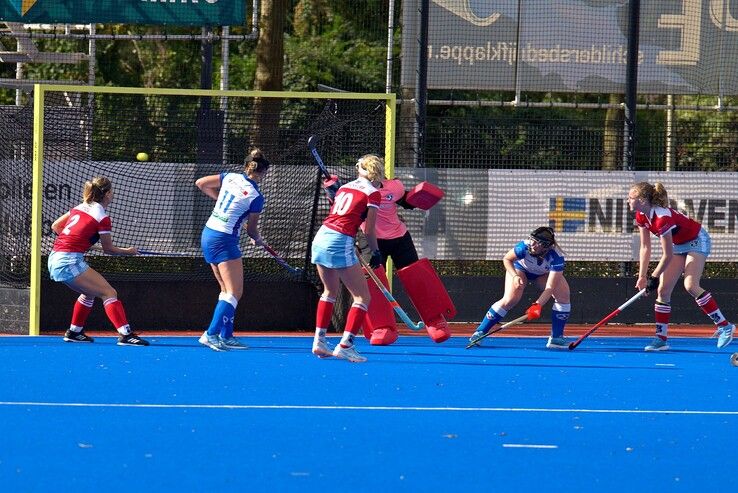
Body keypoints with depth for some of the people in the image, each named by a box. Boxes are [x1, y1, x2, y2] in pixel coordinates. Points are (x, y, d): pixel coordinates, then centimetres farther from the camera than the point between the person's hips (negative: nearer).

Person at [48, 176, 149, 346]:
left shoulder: (79, 208, 15)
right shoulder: (103, 217, -6)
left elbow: (55, 226, 23)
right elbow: (108, 249, 3)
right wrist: (128, 251, 18)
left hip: (55, 258, 9)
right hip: (70, 262, -9)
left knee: (90, 293, 27)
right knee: (109, 293, -9)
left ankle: (74, 332, 34)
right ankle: (125, 334, -20)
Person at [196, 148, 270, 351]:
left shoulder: (230, 177, 3)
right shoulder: (256, 197, -12)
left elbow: (200, 183, 13)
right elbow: (251, 230, -1)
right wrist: (258, 240, 20)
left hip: (208, 234, 8)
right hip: (224, 241, -8)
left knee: (227, 291, 15)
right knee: (234, 293, -5)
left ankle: (226, 336, 15)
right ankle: (211, 334, -16)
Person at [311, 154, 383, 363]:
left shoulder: (344, 187, 18)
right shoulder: (373, 193, -1)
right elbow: (369, 230, -3)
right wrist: (376, 253, 8)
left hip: (321, 236, 7)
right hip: (341, 243, -7)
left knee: (330, 291, 26)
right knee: (362, 297, 1)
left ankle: (319, 341, 23)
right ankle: (345, 345, -8)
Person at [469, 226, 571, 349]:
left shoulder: (557, 257, -39)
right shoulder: (525, 246, -38)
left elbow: (550, 287, -41)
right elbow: (506, 259, -19)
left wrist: (538, 305, -53)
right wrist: (515, 276, -35)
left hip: (544, 273, 2)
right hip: (520, 269, -2)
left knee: (563, 295, -18)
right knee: (510, 299, -23)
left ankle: (556, 338, -6)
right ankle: (479, 332, -15)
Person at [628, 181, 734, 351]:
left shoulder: (662, 218, -34)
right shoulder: (641, 217, -9)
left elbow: (668, 256, -28)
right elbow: (645, 248, -2)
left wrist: (653, 278, -21)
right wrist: (642, 276, -9)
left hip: (697, 241, -9)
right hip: (678, 245, 9)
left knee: (690, 285, -26)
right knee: (663, 290, 0)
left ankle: (724, 326, -19)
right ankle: (661, 338, 5)